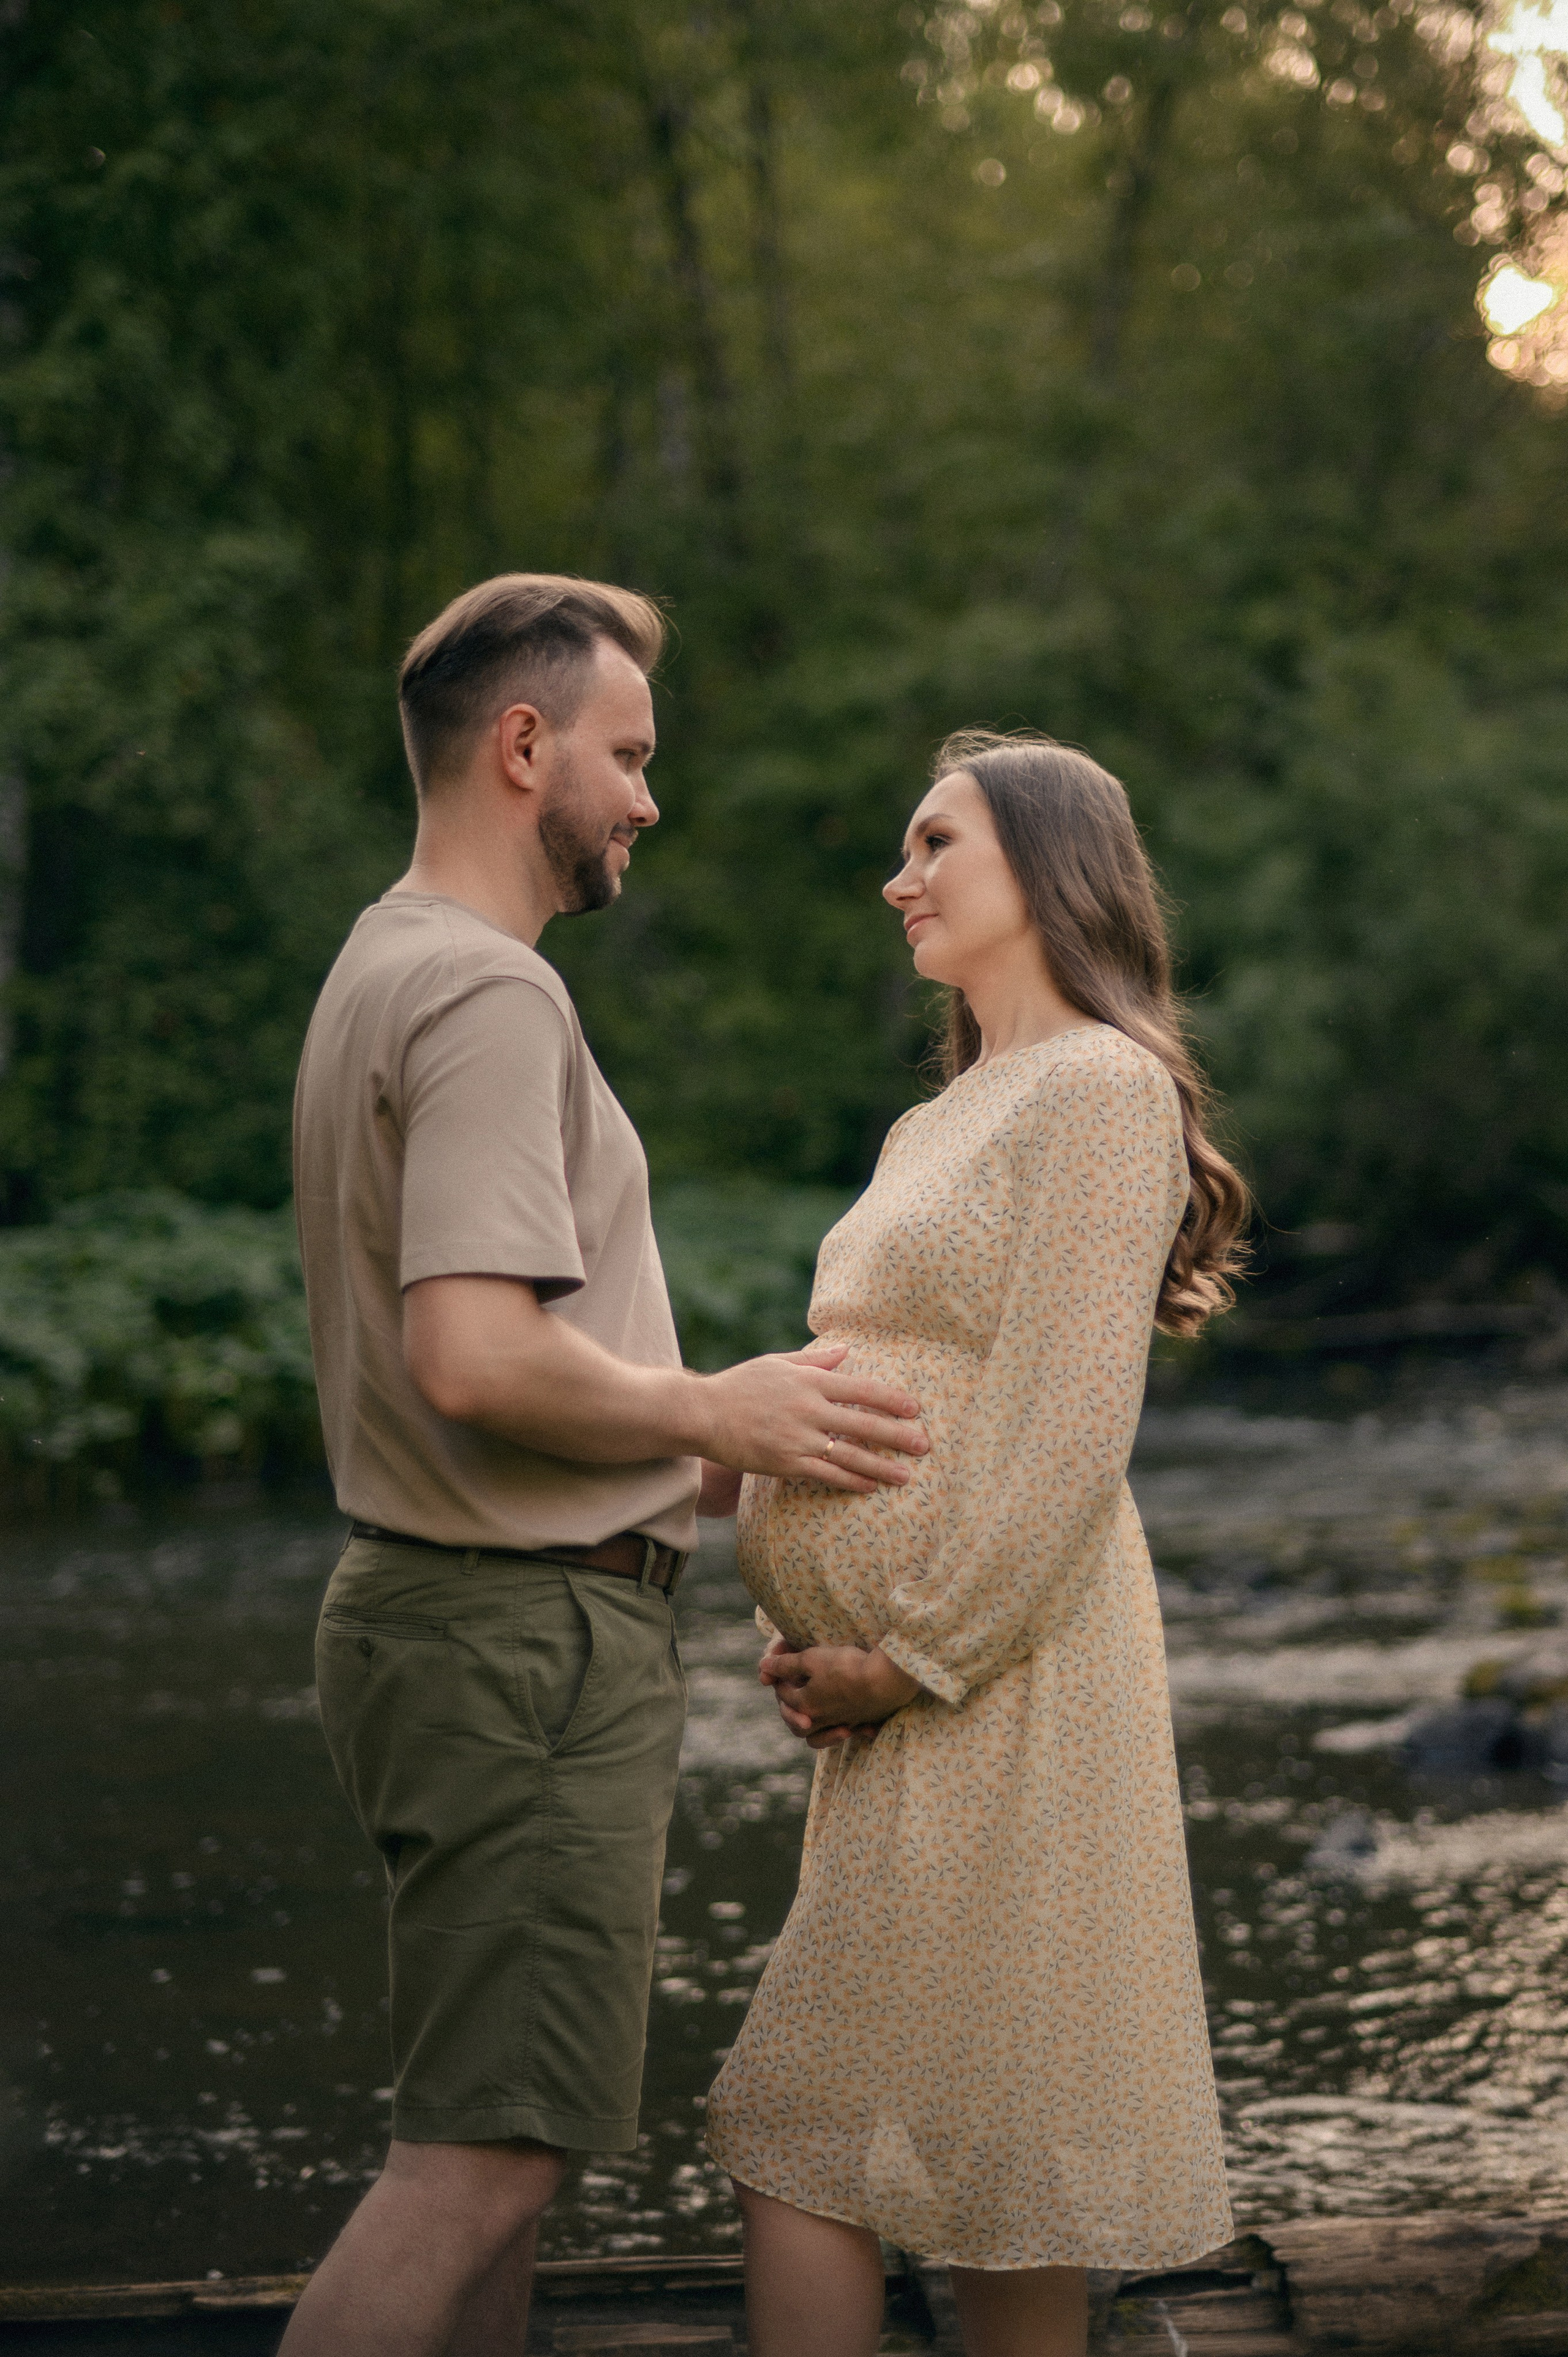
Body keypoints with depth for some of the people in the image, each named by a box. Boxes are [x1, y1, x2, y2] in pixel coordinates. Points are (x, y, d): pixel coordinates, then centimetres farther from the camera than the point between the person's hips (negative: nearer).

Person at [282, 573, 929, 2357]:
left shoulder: (386, 972, 17)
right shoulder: (485, 993, -16)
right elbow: (478, 1358, -25)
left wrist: (694, 1464, 16)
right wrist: (713, 1414, -10)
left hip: (444, 1612, 11)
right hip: (528, 1633, -11)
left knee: (487, 2141, 15)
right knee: (482, 2155, -9)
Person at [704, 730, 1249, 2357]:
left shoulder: (1103, 1090, -8)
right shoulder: (935, 1126, 20)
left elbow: (1067, 1432, -16)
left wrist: (912, 1657, -15)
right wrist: (801, 1635, 7)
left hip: (1004, 1672, -9)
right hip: (908, 1687, 9)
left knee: (805, 2127, -8)